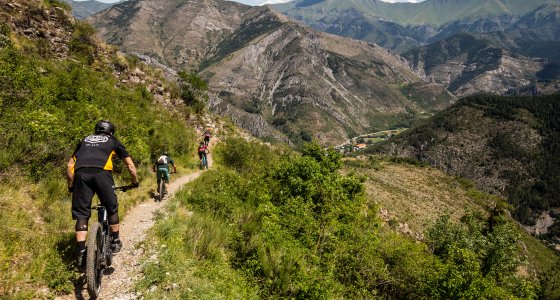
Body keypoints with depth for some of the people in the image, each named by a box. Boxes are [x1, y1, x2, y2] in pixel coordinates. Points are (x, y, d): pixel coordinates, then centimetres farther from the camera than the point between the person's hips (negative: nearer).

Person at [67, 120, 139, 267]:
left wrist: (70, 185, 37)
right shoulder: (113, 141, 27)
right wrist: (135, 182, 41)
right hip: (101, 173, -2)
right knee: (112, 208, 17)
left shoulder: (85, 140, 34)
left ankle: (81, 252, 5)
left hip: (81, 173, 2)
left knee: (81, 215, 9)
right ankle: (115, 242, 26)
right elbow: (130, 165, 27)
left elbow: (70, 165, 28)